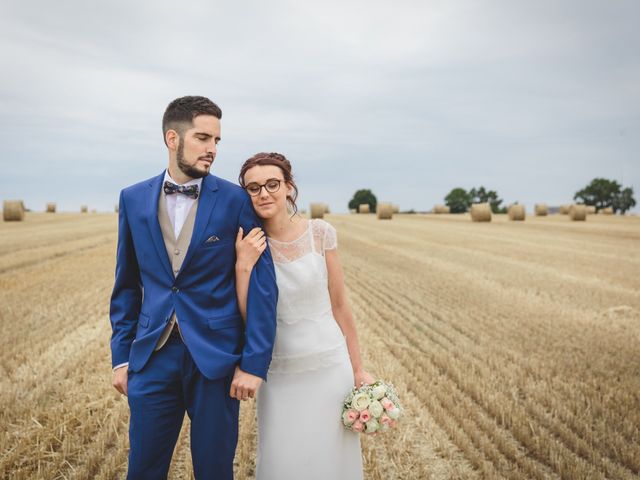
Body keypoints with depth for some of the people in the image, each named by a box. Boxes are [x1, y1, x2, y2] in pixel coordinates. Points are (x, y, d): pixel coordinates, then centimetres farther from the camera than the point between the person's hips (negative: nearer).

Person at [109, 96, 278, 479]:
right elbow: (127, 284, 10)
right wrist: (121, 355, 7)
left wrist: (254, 362, -10)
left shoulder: (236, 200, -5)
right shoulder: (134, 199, 4)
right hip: (152, 357, 3)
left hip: (216, 356, -2)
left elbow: (262, 285, -7)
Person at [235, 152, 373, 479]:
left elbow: (339, 305, 0)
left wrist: (358, 369, 5)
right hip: (279, 373, 0)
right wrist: (243, 267, -22)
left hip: (331, 366, 0)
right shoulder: (247, 246, -6)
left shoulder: (320, 233, -6)